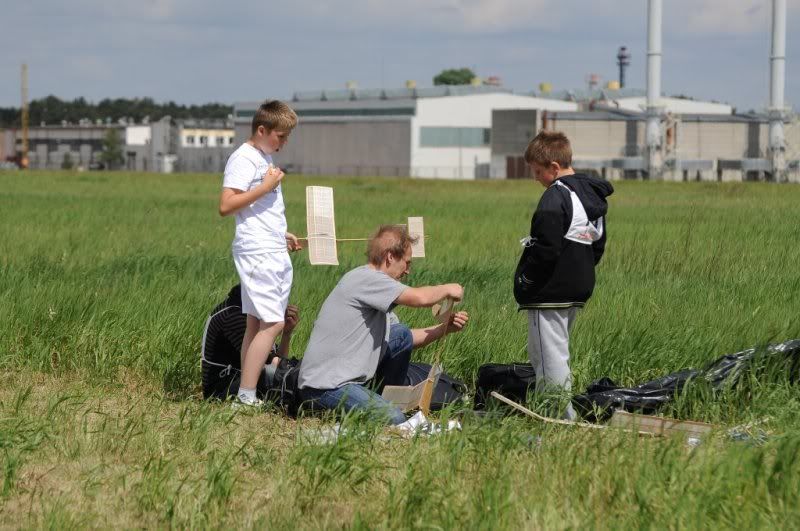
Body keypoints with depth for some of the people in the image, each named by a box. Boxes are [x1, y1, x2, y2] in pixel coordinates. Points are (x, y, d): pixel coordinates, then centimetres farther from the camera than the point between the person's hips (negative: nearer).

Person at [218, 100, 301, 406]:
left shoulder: (265, 159, 20)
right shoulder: (243, 159, -9)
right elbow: (226, 206, -18)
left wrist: (283, 236, 22)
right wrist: (265, 187, -17)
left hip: (275, 252, 10)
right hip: (257, 253, -10)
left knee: (257, 323, 5)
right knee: (272, 323, -14)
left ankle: (247, 391, 4)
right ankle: (246, 394, -14)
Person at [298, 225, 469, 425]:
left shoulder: (374, 285, 17)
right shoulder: (365, 278, -15)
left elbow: (407, 340, 21)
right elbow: (420, 298, -24)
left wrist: (446, 328, 10)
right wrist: (447, 289, -4)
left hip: (351, 377, 10)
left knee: (402, 335, 16)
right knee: (393, 419, -26)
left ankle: (387, 400, 17)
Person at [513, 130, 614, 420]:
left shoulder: (555, 198, -18)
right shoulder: (594, 195, 11)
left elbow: (546, 249, -23)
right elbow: (598, 243, 19)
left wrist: (524, 279, -11)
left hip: (550, 293, -10)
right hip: (579, 288, 10)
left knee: (549, 357, -5)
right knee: (558, 352, 19)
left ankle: (562, 416, -5)